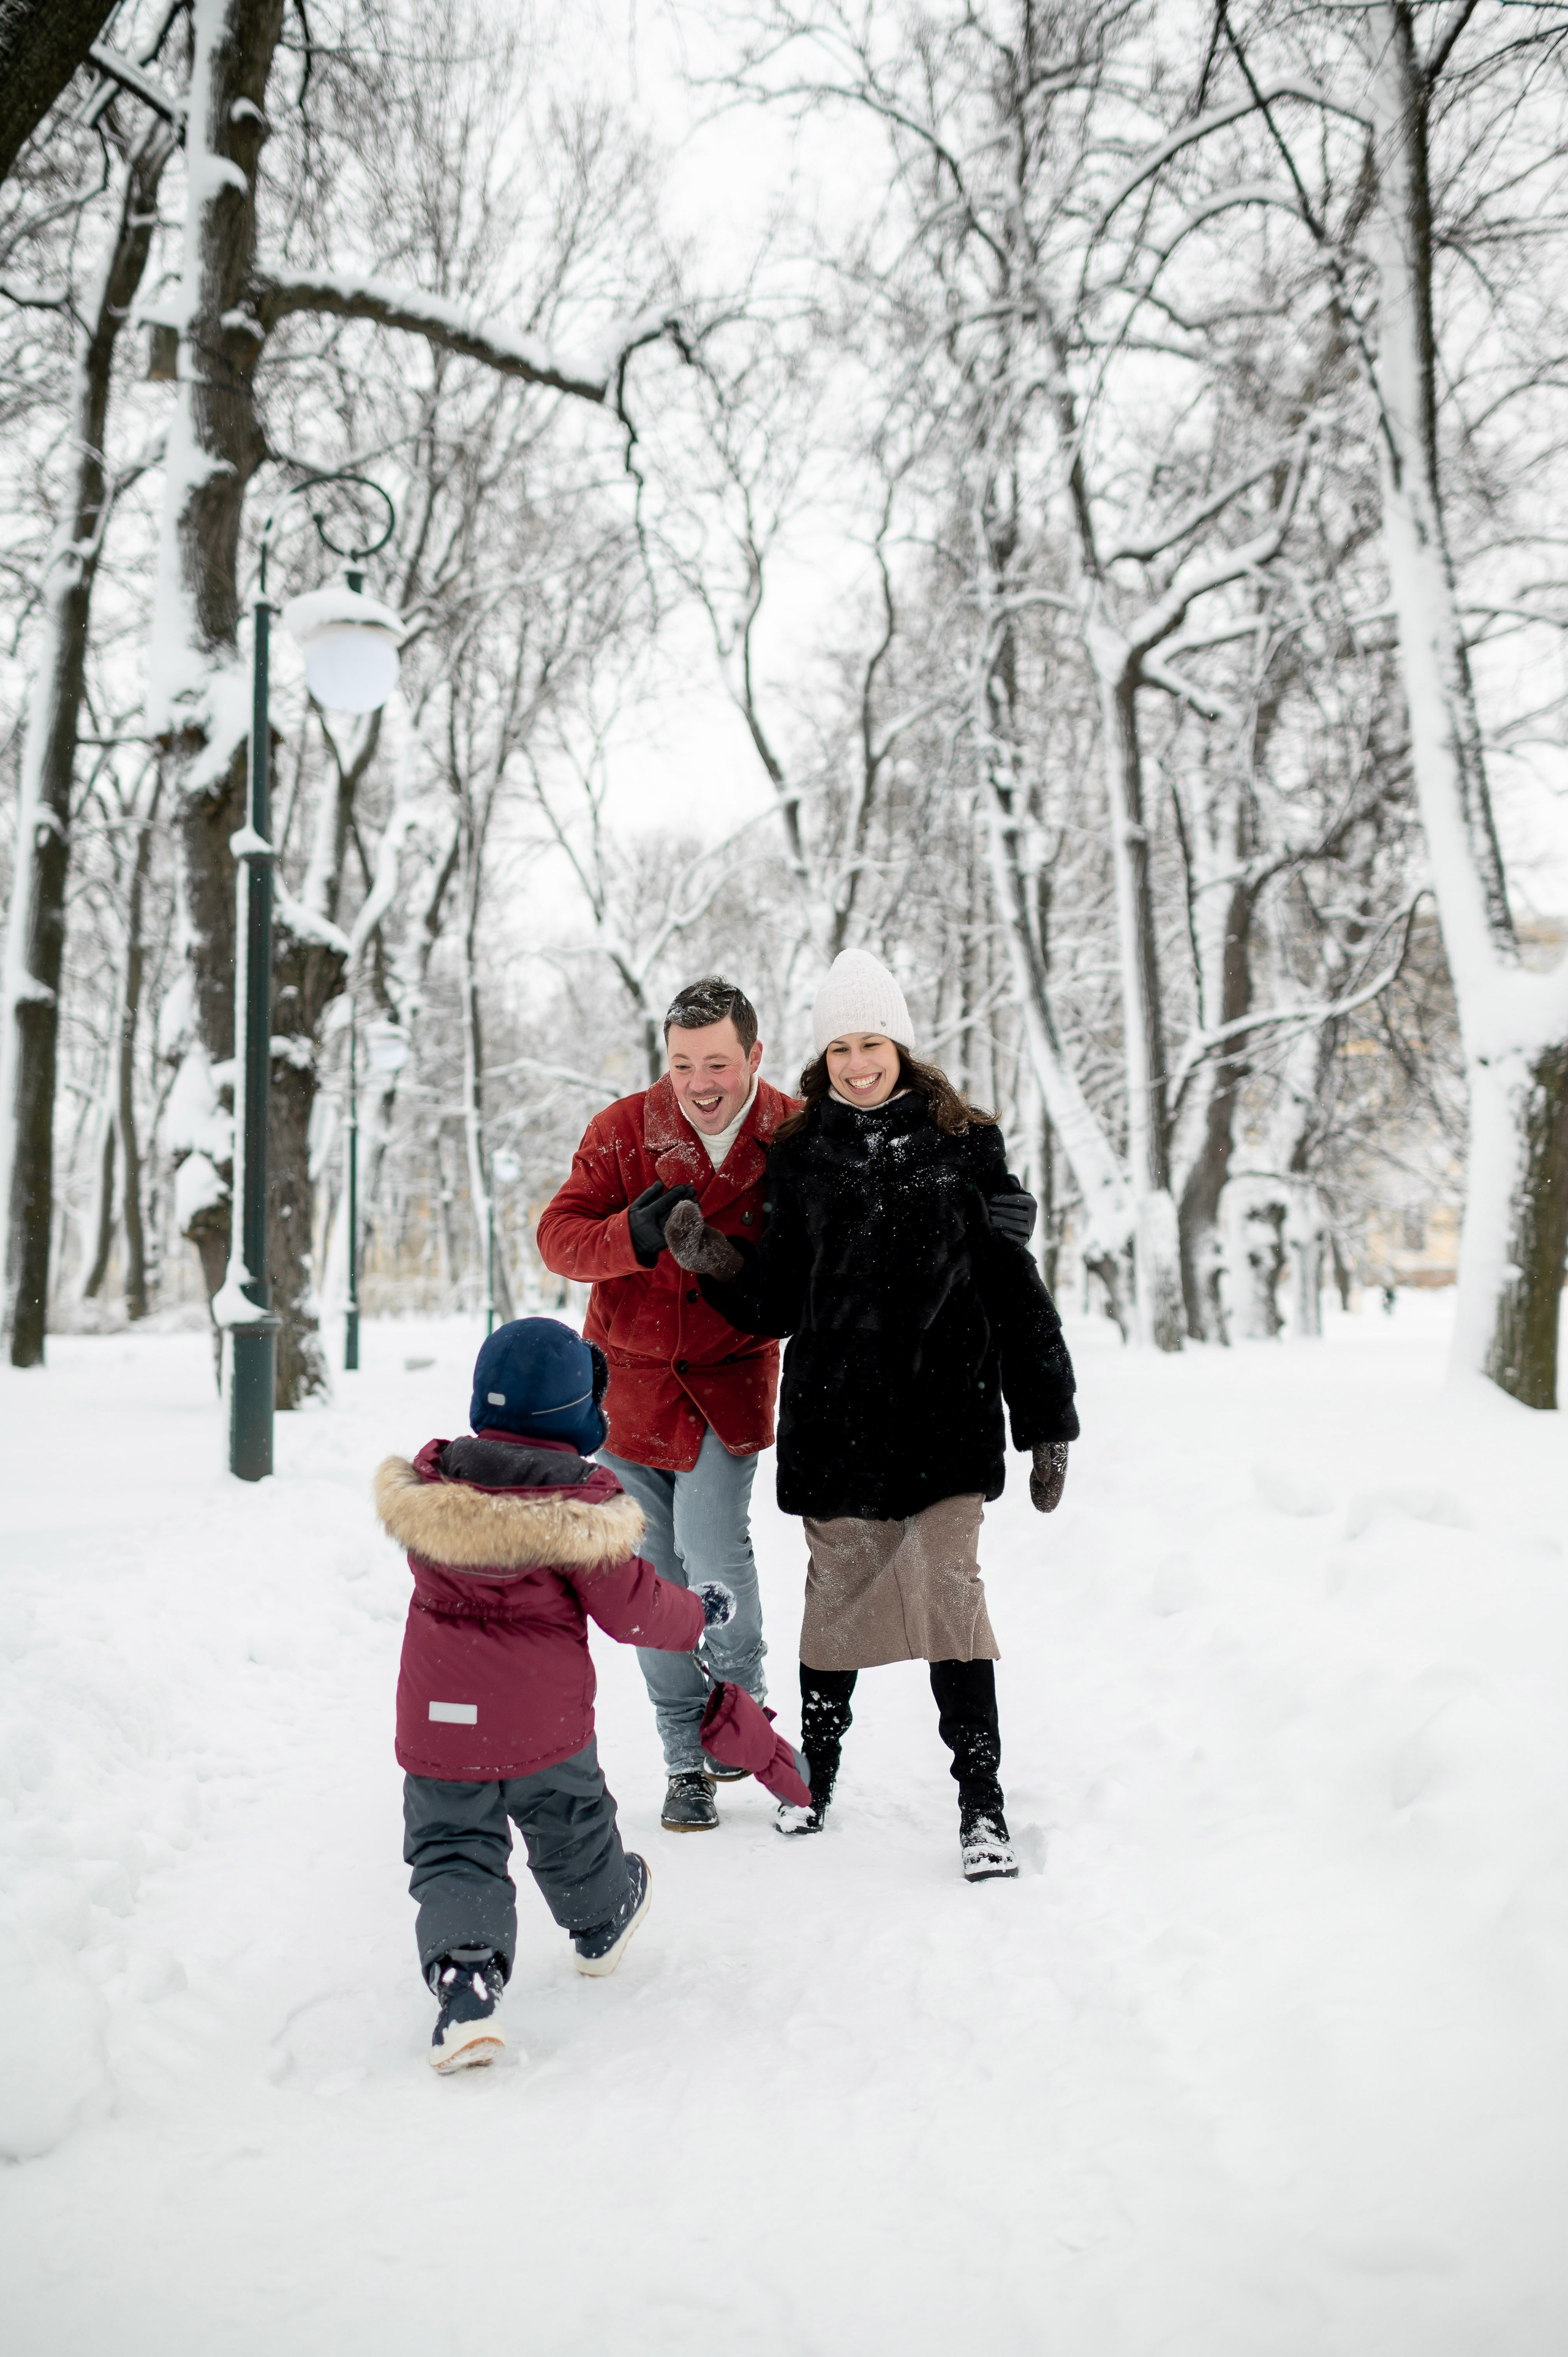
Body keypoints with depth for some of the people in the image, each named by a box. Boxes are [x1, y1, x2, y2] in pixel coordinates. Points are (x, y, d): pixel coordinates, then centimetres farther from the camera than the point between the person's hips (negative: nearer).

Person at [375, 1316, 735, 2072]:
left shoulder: (428, 1484, -5)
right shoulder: (582, 1505, -17)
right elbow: (634, 1610, -11)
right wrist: (702, 1612, 7)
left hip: (437, 1720, 1)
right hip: (545, 1722, -1)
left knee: (451, 1850, 9)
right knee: (571, 1825, 24)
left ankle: (462, 1976, -12)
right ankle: (600, 1925, 48)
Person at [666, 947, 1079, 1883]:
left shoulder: (964, 1145, 3)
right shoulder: (800, 1154, 7)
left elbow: (1015, 1287, 3)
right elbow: (779, 1303, 7)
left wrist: (1048, 1420, 1)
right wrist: (717, 1261, -13)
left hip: (947, 1413, -1)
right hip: (834, 1415, 2)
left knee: (950, 1588, -7)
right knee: (837, 1588, 9)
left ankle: (982, 1797, 5)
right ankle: (817, 1766, 29)